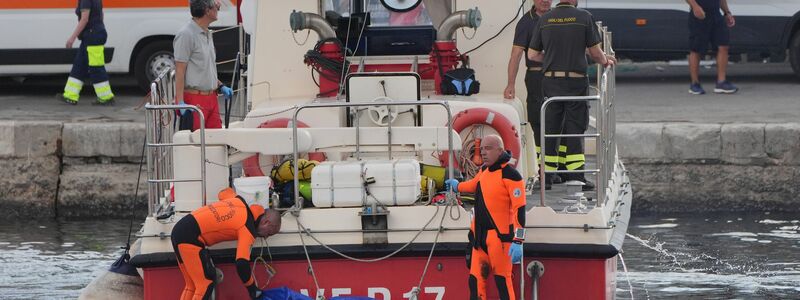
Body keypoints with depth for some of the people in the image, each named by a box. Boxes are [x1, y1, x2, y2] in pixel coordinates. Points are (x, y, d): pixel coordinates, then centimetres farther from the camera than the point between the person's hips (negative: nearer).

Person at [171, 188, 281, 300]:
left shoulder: (240, 202, 13)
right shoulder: (248, 230, -10)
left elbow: (224, 193, 36)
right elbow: (242, 264, -17)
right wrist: (252, 288, -5)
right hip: (190, 237, -9)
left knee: (192, 286, 14)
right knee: (206, 284, -6)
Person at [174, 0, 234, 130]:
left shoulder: (207, 34, 15)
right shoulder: (186, 35, -13)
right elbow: (180, 71, -16)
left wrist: (220, 86, 16)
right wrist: (180, 102, -22)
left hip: (211, 98, 9)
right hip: (194, 99, -9)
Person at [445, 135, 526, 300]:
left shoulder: (510, 175, -13)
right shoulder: (484, 171, 12)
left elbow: (519, 209, -17)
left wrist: (518, 241, -23)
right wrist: (458, 186, 55)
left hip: (499, 236, -8)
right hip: (480, 236, 8)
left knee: (502, 280, -9)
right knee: (476, 280, 5)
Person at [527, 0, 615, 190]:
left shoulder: (545, 20, 3)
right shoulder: (584, 17, -7)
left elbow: (532, 55, 7)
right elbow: (595, 52, -2)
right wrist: (605, 61, 19)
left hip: (551, 81, 3)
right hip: (576, 81, -3)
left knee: (550, 128, 9)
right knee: (575, 128, 3)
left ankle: (546, 177, 9)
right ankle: (576, 177, -2)